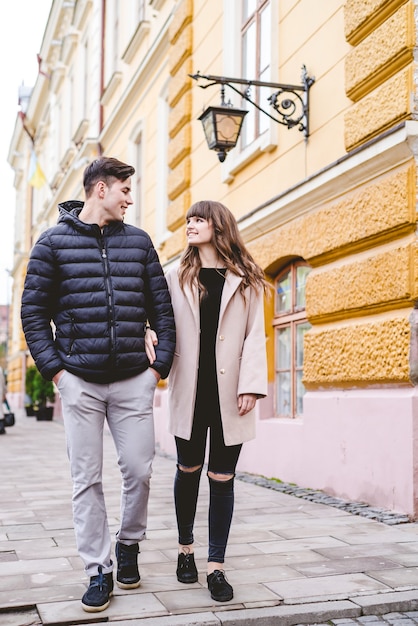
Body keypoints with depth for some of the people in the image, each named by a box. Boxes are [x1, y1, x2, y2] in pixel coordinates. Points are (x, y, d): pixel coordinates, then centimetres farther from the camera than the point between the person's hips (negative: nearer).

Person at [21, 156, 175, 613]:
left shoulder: (138, 241, 10)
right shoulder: (54, 241, 3)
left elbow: (162, 307, 10)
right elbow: (33, 310, 2)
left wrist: (161, 363, 3)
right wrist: (54, 368, -6)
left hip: (134, 380, 2)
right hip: (79, 381, -2)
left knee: (138, 470, 2)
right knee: (86, 480, 3)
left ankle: (129, 543, 28)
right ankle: (98, 571, 15)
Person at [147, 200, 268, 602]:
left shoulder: (246, 280, 4)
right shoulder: (177, 278, 10)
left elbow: (255, 335, -1)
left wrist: (251, 386, -11)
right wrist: (149, 335, -14)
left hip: (228, 393, -1)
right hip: (190, 392, 2)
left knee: (222, 477, 3)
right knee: (188, 470, 12)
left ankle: (216, 566, 12)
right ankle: (186, 548, 32)